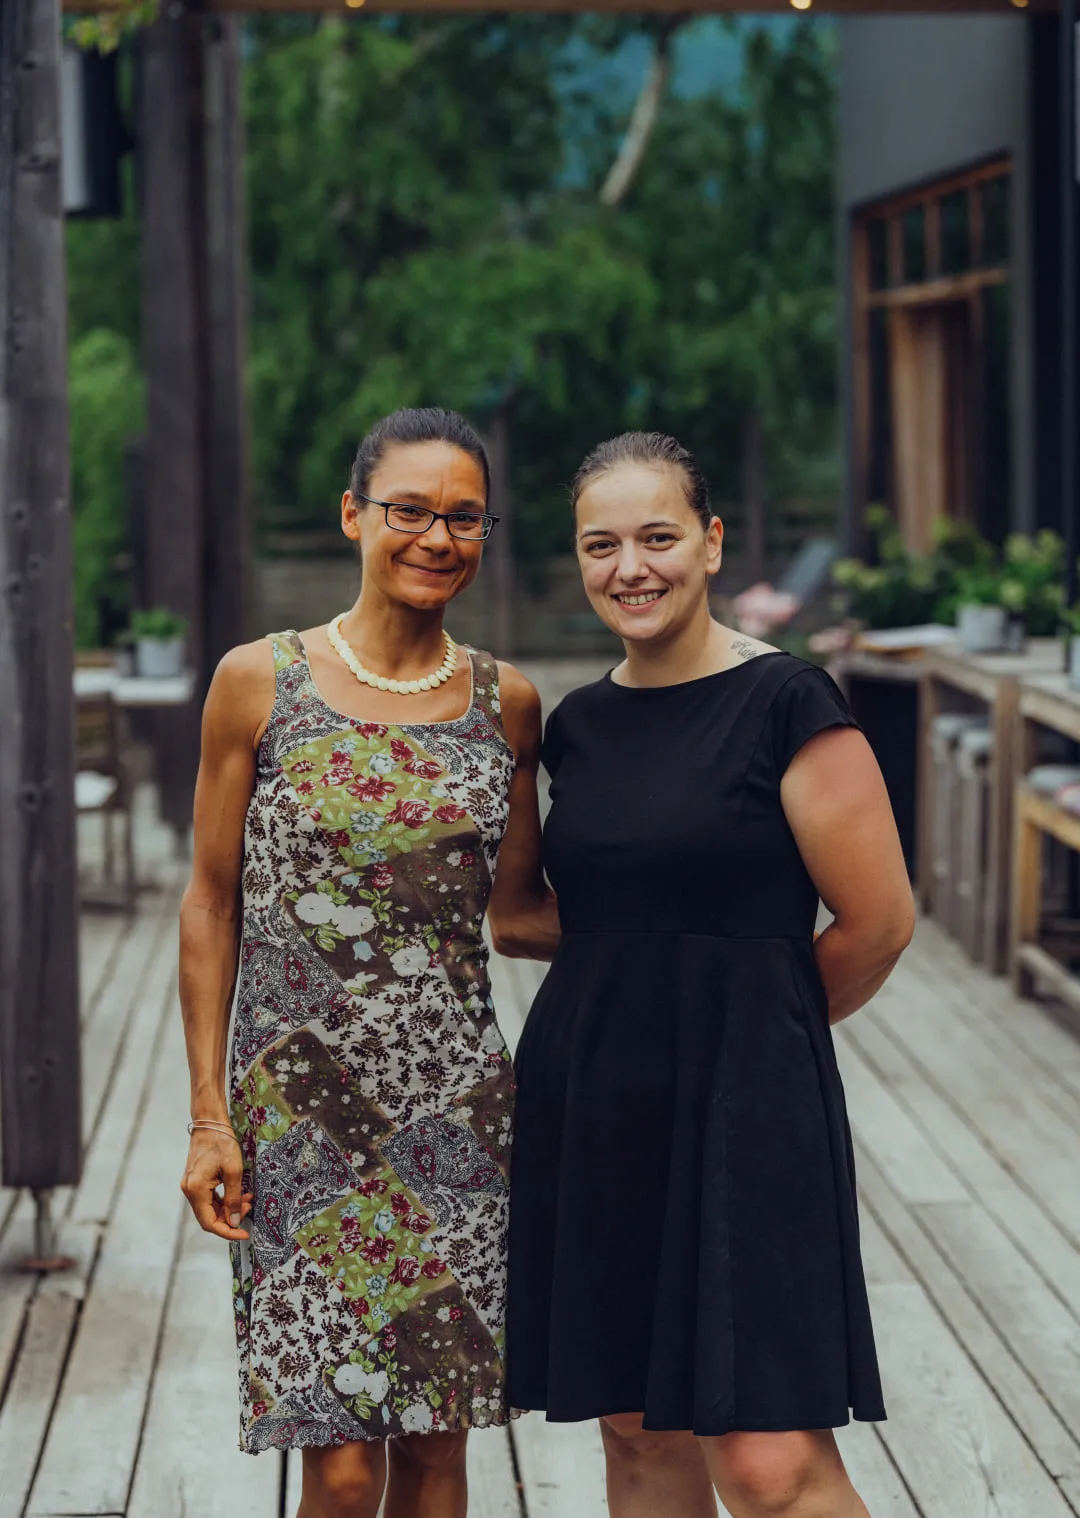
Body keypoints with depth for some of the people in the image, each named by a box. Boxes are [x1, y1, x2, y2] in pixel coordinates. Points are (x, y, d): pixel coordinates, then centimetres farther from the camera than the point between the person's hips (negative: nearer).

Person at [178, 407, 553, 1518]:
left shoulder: (505, 704, 5)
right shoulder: (259, 683, -3)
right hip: (300, 1110, -3)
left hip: (458, 1111, 3)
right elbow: (211, 904, 0)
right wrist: (208, 1116, -3)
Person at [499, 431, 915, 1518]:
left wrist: (760, 1026, 7)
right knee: (638, 1430, 9)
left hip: (743, 1105, -6)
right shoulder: (576, 726, 10)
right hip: (589, 1102, 6)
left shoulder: (784, 703, -9)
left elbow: (877, 921, -6)